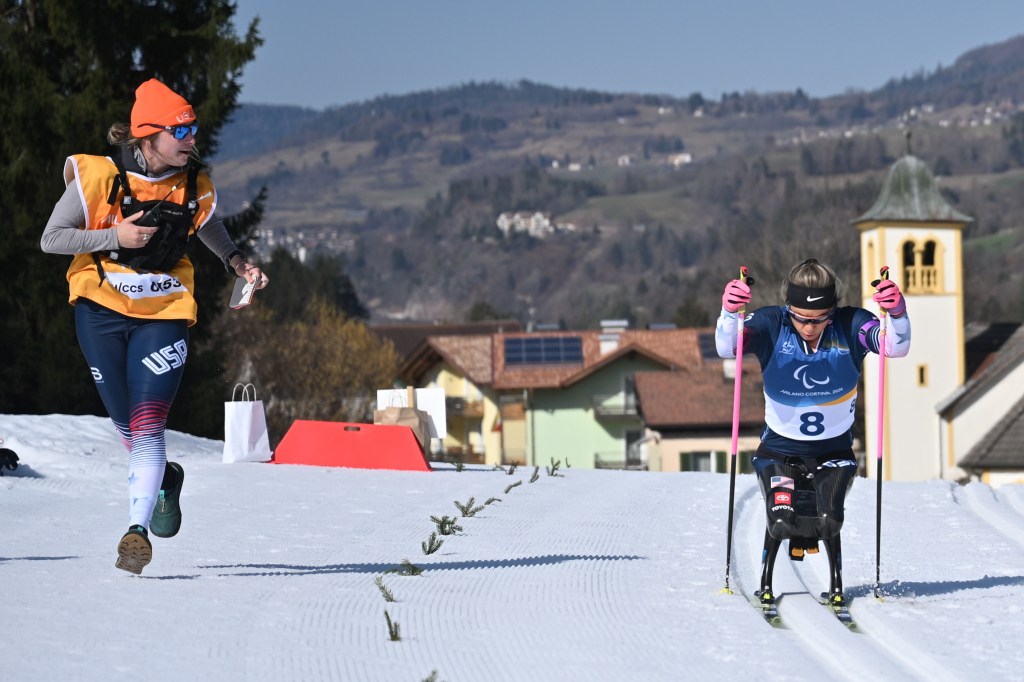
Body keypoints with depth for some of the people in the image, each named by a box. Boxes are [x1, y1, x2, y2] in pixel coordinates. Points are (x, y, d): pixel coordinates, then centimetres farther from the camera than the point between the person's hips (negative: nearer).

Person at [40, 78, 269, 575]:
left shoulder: (193, 184, -2)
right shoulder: (98, 176, -13)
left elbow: (206, 225, 21)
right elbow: (51, 239, -9)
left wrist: (238, 263, 6)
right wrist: (115, 237, -21)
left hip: (163, 314, 0)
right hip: (101, 312, 0)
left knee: (147, 426, -15)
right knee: (126, 426, 10)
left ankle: (137, 531, -15)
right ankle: (164, 478, 40)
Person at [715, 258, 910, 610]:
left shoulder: (851, 325, -15)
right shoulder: (771, 325, -17)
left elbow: (896, 347, -28)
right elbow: (727, 347, -30)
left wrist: (897, 313, -49)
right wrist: (730, 313, -51)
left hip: (834, 451, 0)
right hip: (779, 449, 0)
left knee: (827, 520, -20)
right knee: (780, 521, -19)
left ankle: (836, 584, 7)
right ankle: (766, 581, 10)